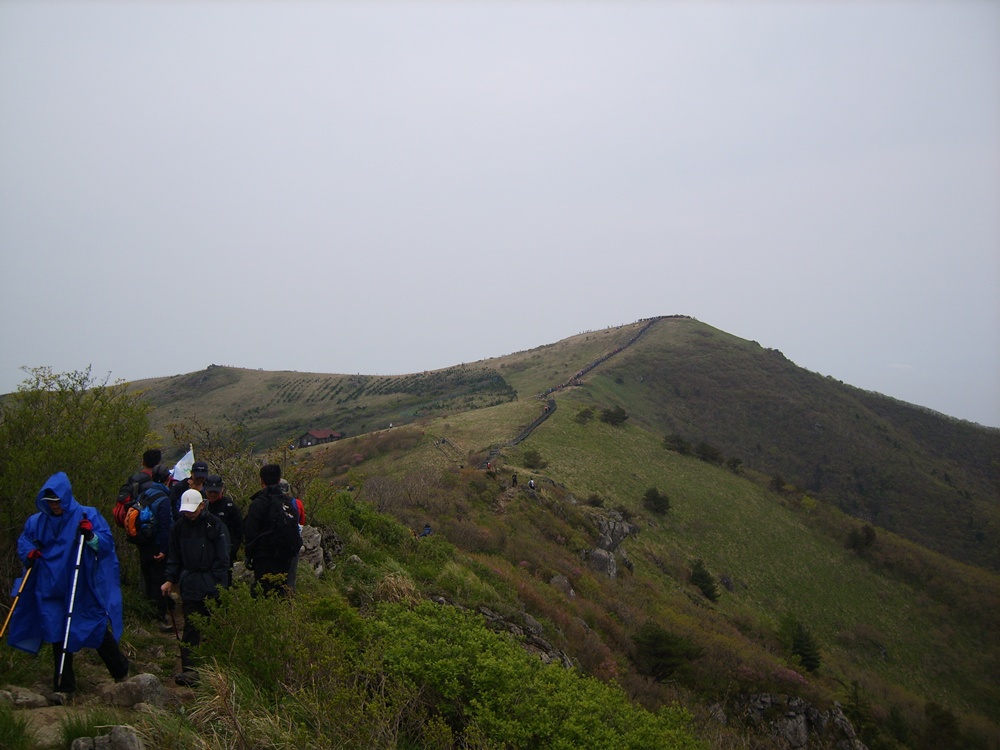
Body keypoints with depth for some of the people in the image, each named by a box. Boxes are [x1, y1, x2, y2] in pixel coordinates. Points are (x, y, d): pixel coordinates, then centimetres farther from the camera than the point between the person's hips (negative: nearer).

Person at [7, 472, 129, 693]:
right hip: (51, 589, 3)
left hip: (83, 589, -3)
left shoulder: (87, 516, -6)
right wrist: (29, 552, -4)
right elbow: (23, 541, 18)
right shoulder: (37, 521, 5)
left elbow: (107, 542, -8)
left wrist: (91, 536, -28)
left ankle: (121, 672, 21)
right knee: (58, 636, 7)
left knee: (98, 629, 2)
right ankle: (63, 685, 18)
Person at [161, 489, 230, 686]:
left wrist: (217, 582, -8)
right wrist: (170, 580, 6)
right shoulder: (178, 527, 8)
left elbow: (222, 558, -2)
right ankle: (189, 669, -6)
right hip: (189, 583, 2)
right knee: (191, 627, -4)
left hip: (212, 585, -2)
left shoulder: (215, 525, -3)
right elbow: (174, 557, 17)